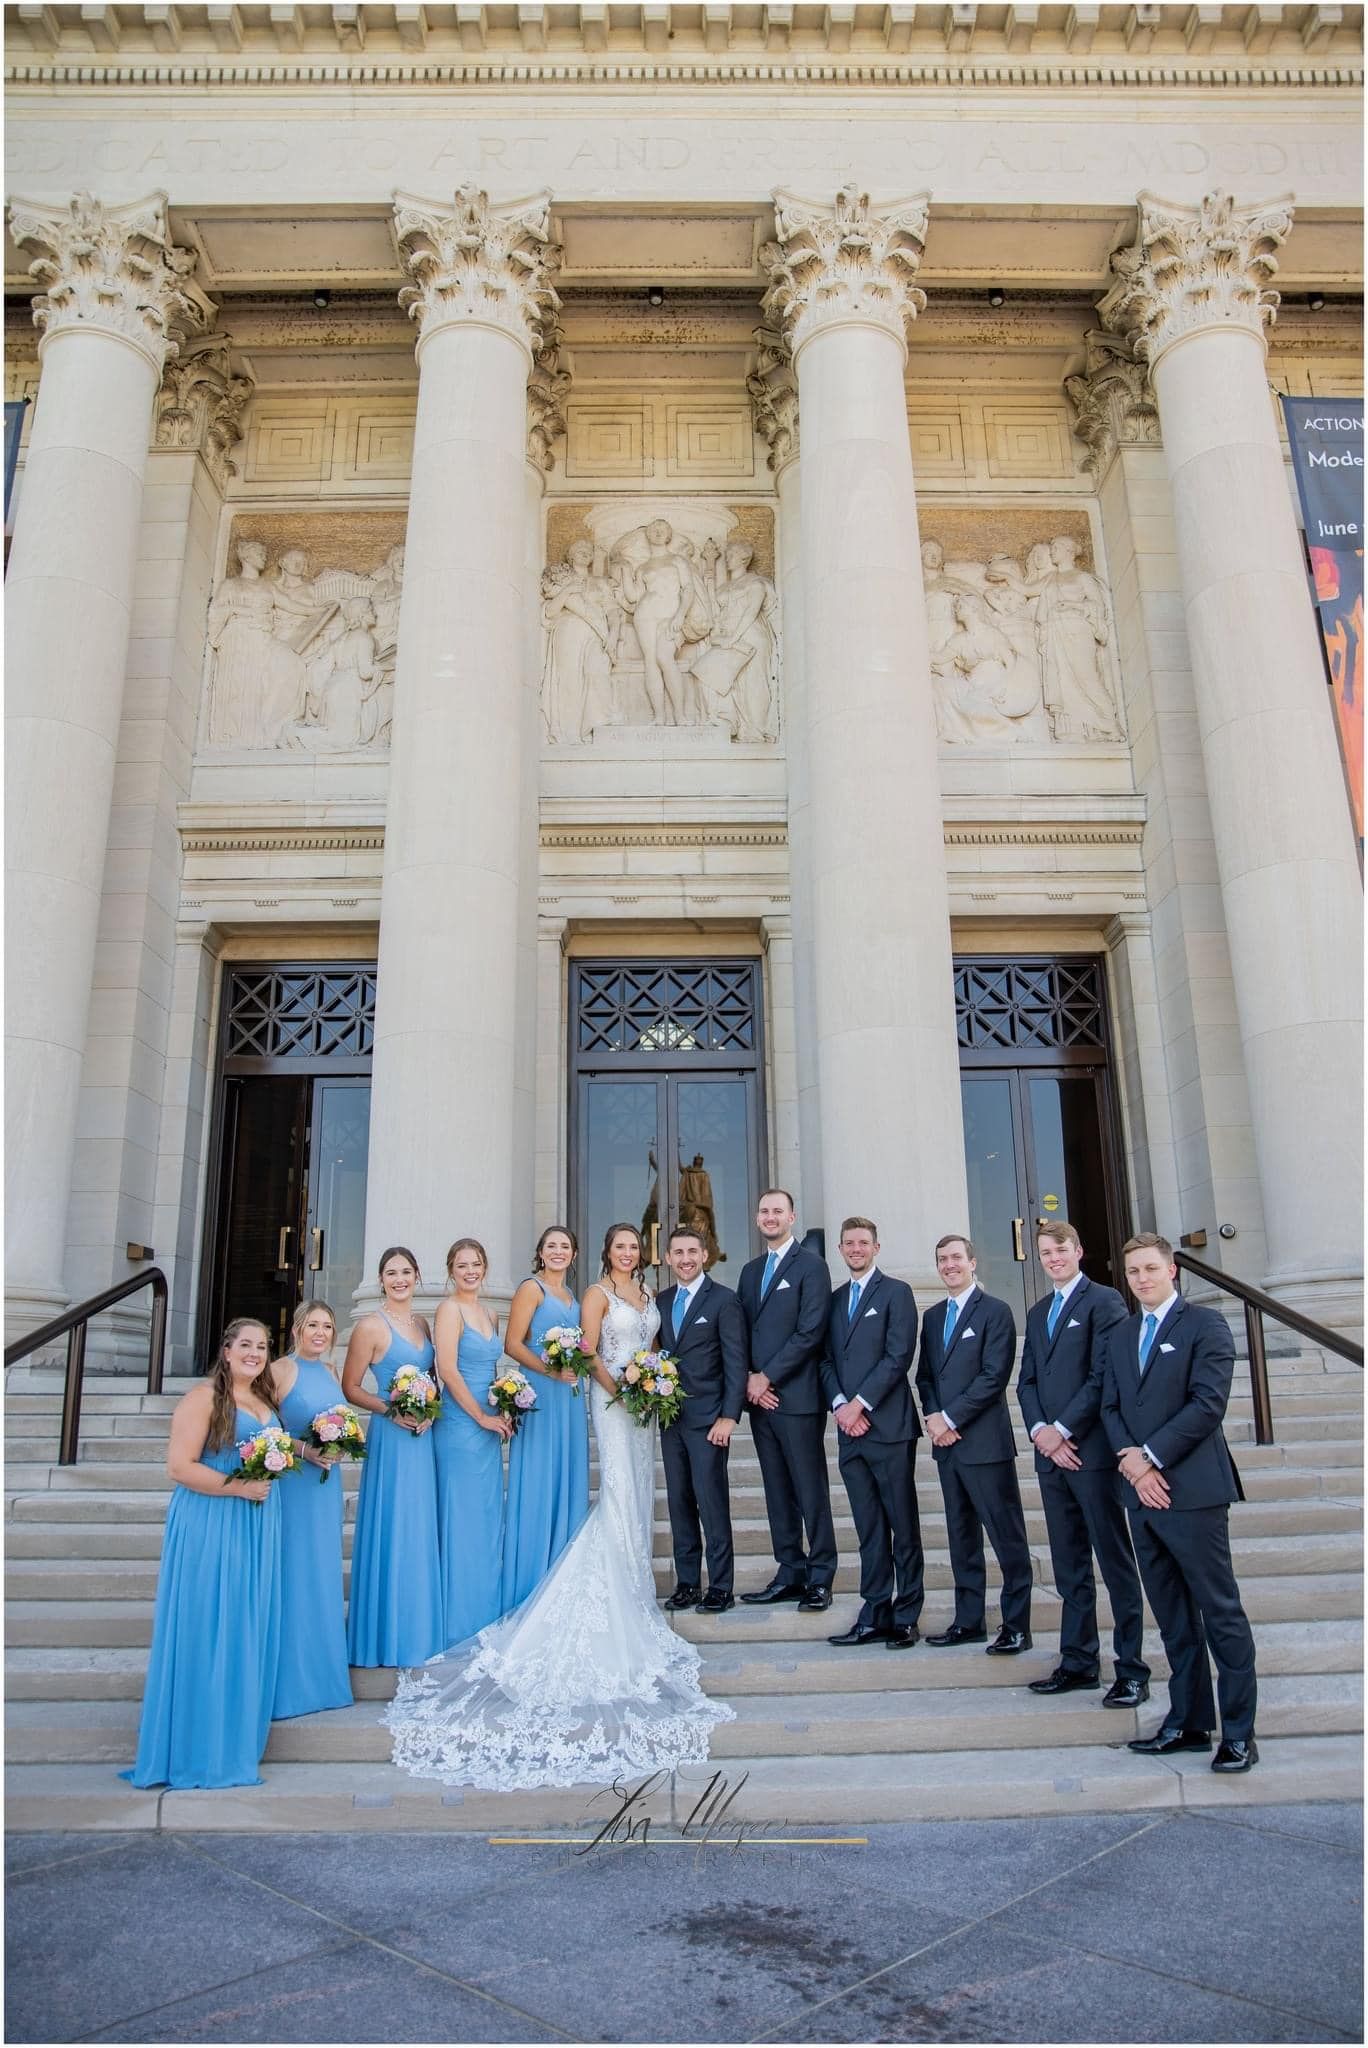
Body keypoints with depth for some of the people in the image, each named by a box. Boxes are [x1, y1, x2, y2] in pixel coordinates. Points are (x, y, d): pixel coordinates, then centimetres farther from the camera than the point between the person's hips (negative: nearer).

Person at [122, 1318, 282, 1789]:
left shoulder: (265, 1402, 14)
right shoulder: (203, 1398, -10)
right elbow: (179, 1467, -17)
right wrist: (238, 1488, -19)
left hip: (256, 1527, 7)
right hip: (210, 1525, -7)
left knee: (247, 1631, 10)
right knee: (205, 1630, -3)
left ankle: (234, 1740, 20)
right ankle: (195, 1749, 9)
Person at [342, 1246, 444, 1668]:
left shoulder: (422, 1324, 11)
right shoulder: (371, 1326, -8)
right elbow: (350, 1388, -6)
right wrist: (390, 1410, -18)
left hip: (423, 1436, 6)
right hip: (390, 1438, -6)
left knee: (420, 1533, 12)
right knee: (391, 1532, -2)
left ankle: (418, 1629, 23)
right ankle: (386, 1636, 10)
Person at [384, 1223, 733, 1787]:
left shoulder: (647, 1295, 15)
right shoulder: (598, 1294, -6)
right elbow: (589, 1352, -11)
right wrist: (619, 1389, -21)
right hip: (612, 1398, -7)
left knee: (638, 1493, 9)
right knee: (619, 1491, -11)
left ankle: (632, 1588, 18)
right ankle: (612, 1600, -5)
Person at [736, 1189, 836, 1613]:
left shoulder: (811, 1265, -4)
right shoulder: (750, 1271, 17)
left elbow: (811, 1332, -12)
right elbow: (741, 1331, 15)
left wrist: (768, 1377, -13)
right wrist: (749, 1379, -2)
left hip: (797, 1396, -6)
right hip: (760, 1397, 7)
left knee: (811, 1491, -1)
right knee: (777, 1493, 10)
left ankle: (820, 1578, 7)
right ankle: (790, 1574, 16)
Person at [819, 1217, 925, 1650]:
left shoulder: (896, 1292, 0)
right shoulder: (835, 1300, 17)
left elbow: (899, 1356, -10)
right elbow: (826, 1360, 13)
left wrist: (860, 1403, -13)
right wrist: (839, 1405, -4)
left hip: (888, 1426, -5)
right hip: (850, 1430, 5)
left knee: (903, 1528, 2)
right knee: (869, 1530, 8)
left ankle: (906, 1617, 10)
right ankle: (875, 1616, 12)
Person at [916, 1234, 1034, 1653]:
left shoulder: (995, 1312, -6)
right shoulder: (933, 1316, 15)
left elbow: (994, 1377, -14)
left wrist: (949, 1418, -15)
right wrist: (933, 1415, -3)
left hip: (984, 1441, -7)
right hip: (946, 1442, 7)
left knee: (1007, 1537, 0)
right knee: (961, 1536, 13)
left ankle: (1016, 1626, 8)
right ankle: (968, 1621, 20)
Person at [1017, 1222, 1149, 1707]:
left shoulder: (1104, 1301, -4)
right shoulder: (1037, 1313, 19)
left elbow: (1104, 1376, -12)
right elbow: (1027, 1380, 15)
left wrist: (1062, 1429, -13)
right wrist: (1039, 1430, -3)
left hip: (1092, 1450, -7)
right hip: (1051, 1452, 7)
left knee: (1115, 1562, -1)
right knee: (1069, 1566, 11)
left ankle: (1131, 1671, 5)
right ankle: (1078, 1663, 18)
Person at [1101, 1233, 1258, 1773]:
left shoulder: (1204, 1325, -4)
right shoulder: (1119, 1335, 15)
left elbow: (1208, 1403, -13)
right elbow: (1110, 1407, 11)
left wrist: (1151, 1456, -14)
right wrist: (1131, 1463, -6)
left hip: (1193, 1490, -6)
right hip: (1142, 1490, 6)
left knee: (1221, 1613, 0)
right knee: (1173, 1617, 12)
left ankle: (1238, 1732, 8)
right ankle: (1187, 1721, 20)